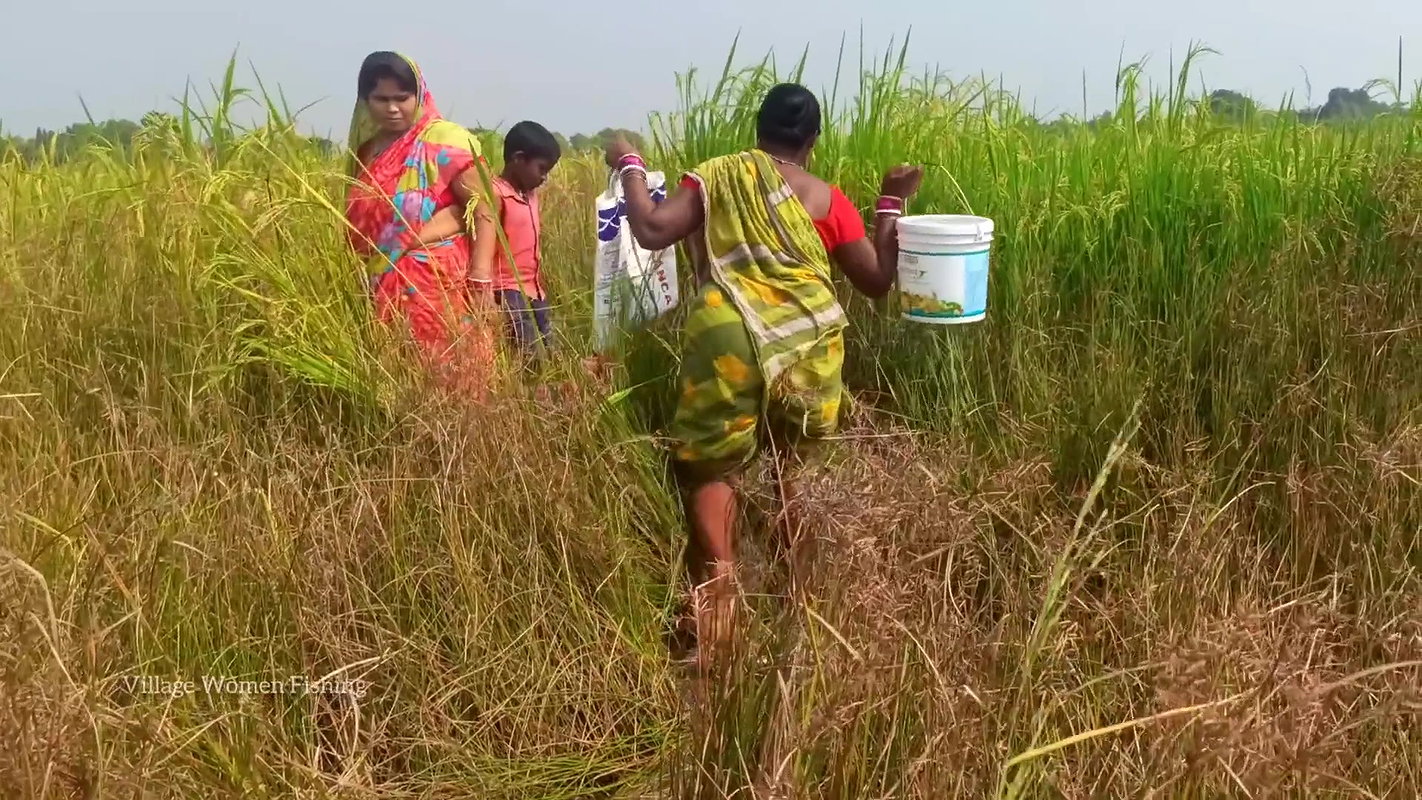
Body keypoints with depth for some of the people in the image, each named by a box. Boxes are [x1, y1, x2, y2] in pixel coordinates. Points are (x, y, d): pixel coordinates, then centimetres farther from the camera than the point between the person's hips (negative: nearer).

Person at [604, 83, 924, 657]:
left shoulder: (717, 176, 9)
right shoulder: (828, 200, 11)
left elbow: (652, 231, -3)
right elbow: (878, 280, 15)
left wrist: (629, 167, 14)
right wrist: (892, 203, 25)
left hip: (730, 336, -2)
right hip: (808, 342, 2)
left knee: (713, 468, 9)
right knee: (795, 466, 23)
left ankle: (719, 587, -11)